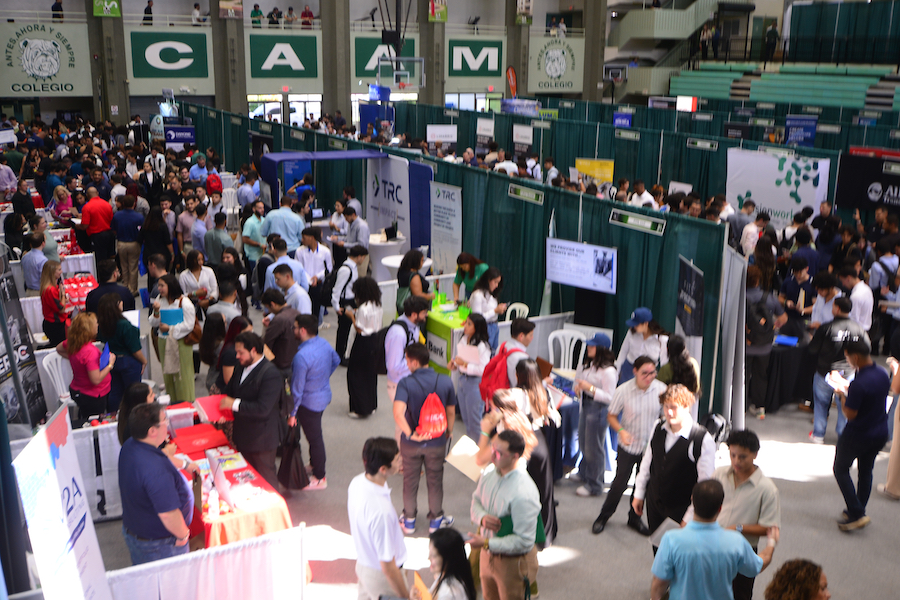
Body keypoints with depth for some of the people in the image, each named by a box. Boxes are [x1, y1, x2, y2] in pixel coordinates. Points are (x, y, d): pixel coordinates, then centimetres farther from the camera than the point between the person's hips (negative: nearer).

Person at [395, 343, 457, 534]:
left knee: (410, 481, 18)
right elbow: (451, 412, -1)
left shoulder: (405, 383, -20)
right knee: (435, 480, 19)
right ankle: (436, 519, 33)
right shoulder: (446, 382, -12)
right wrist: (448, 432, 15)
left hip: (411, 443, -1)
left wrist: (410, 434, -23)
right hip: (437, 442, 1)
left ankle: (409, 520, 32)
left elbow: (398, 413, -33)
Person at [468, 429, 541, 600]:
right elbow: (476, 501, 6)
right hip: (487, 554, 7)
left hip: (512, 562, -7)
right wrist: (482, 518, -16)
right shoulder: (489, 472, -10)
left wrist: (487, 544, -28)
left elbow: (524, 541, -27)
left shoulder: (524, 493, -32)